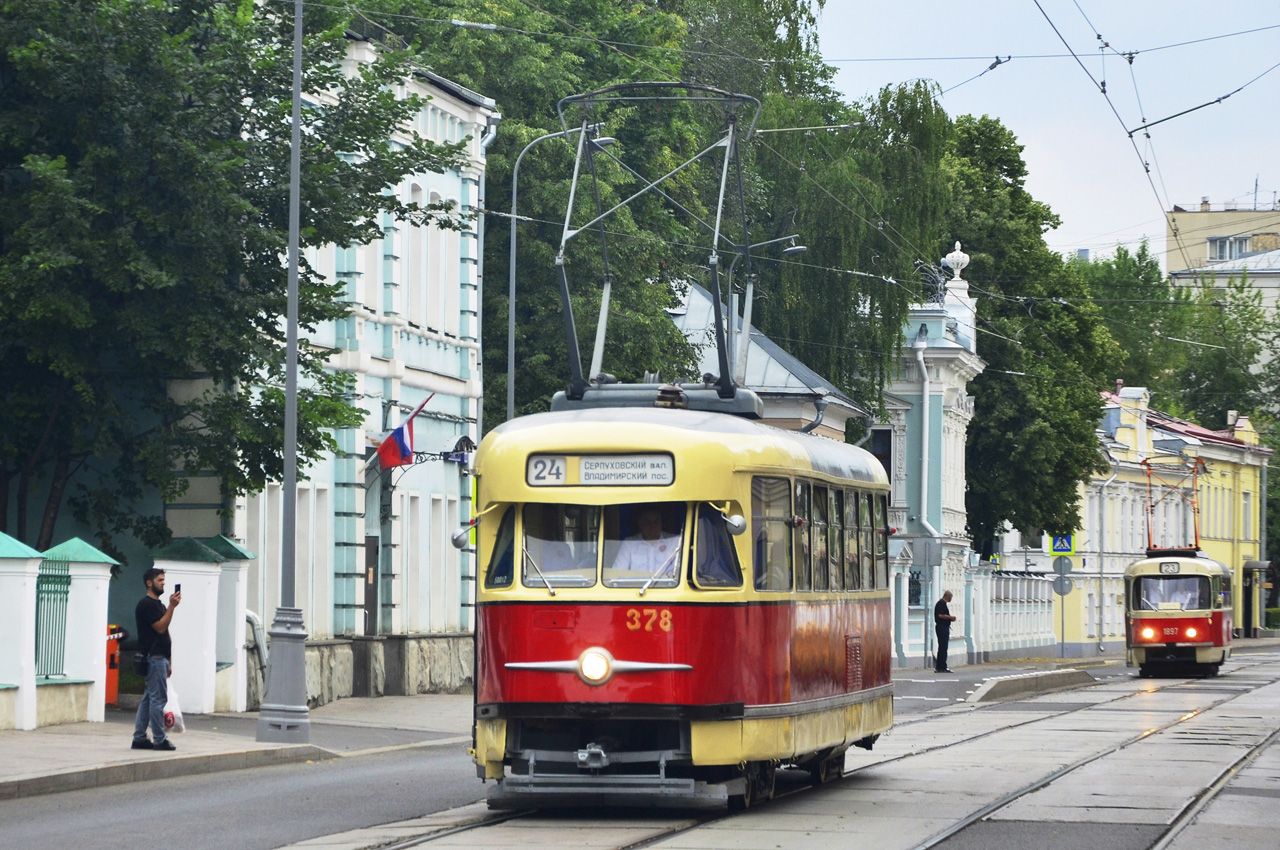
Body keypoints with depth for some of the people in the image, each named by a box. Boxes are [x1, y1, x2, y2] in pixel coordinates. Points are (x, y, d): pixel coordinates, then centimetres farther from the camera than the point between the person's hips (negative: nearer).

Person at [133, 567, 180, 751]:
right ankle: (159, 740, -8)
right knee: (158, 699, -9)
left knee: (149, 699, 9)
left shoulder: (159, 605, 21)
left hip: (160, 657, 10)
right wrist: (171, 606, -18)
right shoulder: (146, 605, -10)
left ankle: (139, 738, 11)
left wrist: (169, 662, 20)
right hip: (154, 658, -10)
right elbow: (160, 627, -18)